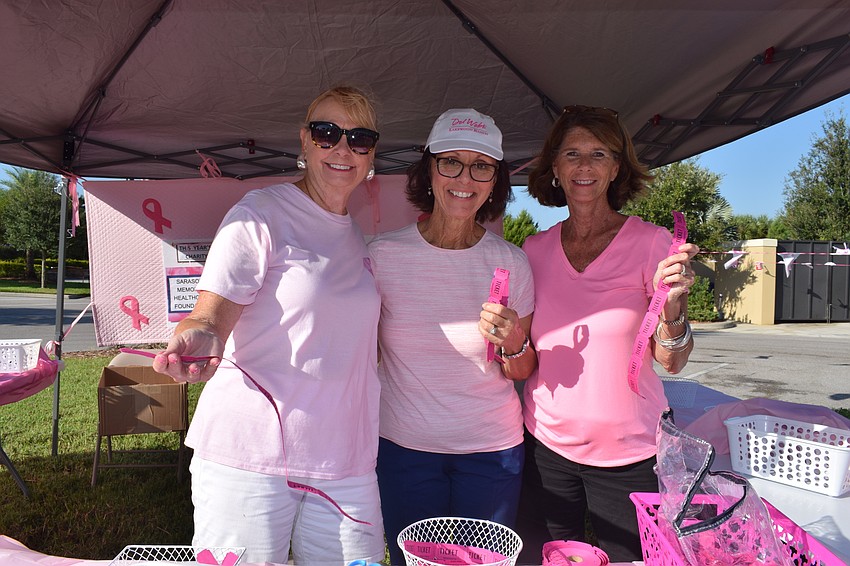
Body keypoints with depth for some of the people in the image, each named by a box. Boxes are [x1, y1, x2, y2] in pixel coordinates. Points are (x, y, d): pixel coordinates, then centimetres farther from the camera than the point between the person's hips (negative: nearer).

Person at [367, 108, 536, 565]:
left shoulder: (511, 262, -6)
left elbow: (523, 373, 2)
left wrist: (513, 343, -18)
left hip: (492, 451, 1)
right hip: (404, 447, 0)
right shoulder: (382, 254, -9)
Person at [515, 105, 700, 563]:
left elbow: (671, 361, -8)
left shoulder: (651, 243, -8)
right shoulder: (535, 250, 0)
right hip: (545, 445, 3)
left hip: (626, 455, -2)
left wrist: (671, 304, -25)